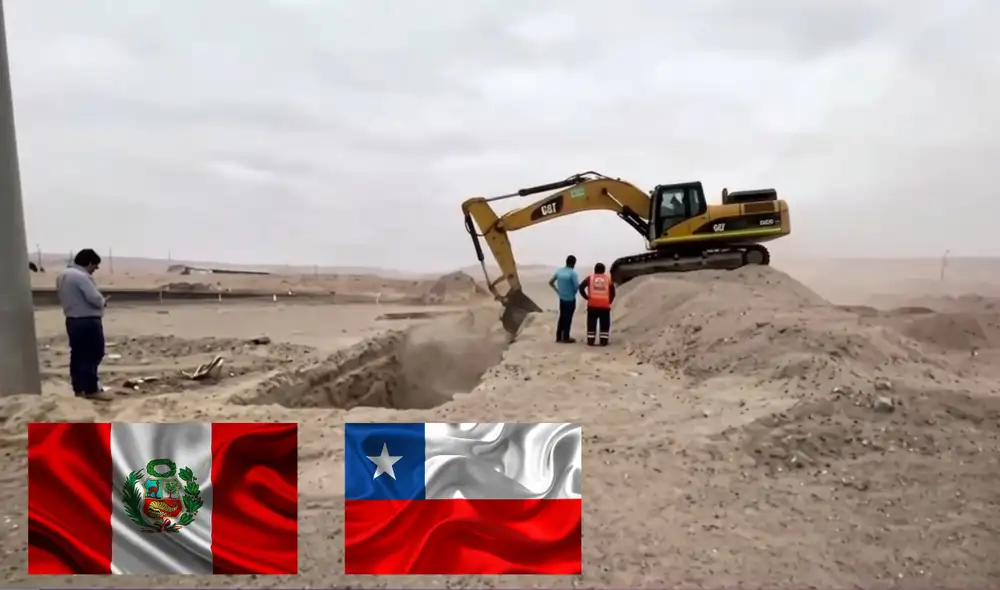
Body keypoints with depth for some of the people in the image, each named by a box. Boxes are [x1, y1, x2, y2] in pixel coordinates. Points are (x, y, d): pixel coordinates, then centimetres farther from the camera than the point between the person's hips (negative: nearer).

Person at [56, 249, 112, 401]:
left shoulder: (62, 275, 13)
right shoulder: (82, 276, -19)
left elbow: (62, 298, 20)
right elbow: (96, 299, -22)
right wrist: (103, 302, -2)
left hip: (72, 320, 10)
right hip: (88, 321, -10)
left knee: (78, 355, 13)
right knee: (93, 355, -4)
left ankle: (79, 388, 18)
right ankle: (91, 390, -2)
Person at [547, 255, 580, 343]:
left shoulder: (559, 271, 1)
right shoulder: (573, 273, -17)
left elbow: (550, 282, 8)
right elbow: (577, 286, -20)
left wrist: (558, 291, 11)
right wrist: (573, 292, 1)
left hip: (561, 298, 6)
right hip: (570, 299, -6)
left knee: (562, 317, 15)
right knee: (568, 318, 3)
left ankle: (558, 337, 19)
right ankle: (565, 338, 9)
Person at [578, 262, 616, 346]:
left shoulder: (590, 278, 6)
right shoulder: (608, 278, 8)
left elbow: (581, 288, -4)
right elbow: (612, 292, 5)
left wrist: (587, 297, 3)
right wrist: (609, 301, 14)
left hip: (592, 304, 0)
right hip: (605, 305, 0)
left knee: (591, 323, 6)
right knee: (604, 324, 7)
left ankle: (590, 341, 6)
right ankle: (604, 341, 6)